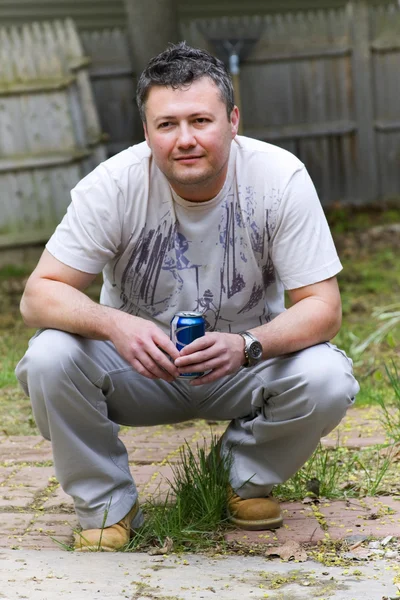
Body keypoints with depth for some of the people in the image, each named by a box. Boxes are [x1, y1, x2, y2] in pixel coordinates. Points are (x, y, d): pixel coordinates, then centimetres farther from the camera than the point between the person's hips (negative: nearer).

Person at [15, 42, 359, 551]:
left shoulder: (280, 178, -19)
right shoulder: (114, 185, -19)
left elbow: (322, 306, -18)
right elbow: (38, 296, -19)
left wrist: (246, 345, -39)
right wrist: (114, 324, -41)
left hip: (245, 364, 0)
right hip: (140, 360, 0)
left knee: (326, 380, -29)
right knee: (51, 358, -28)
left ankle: (248, 477, 4)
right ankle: (107, 504, -3)